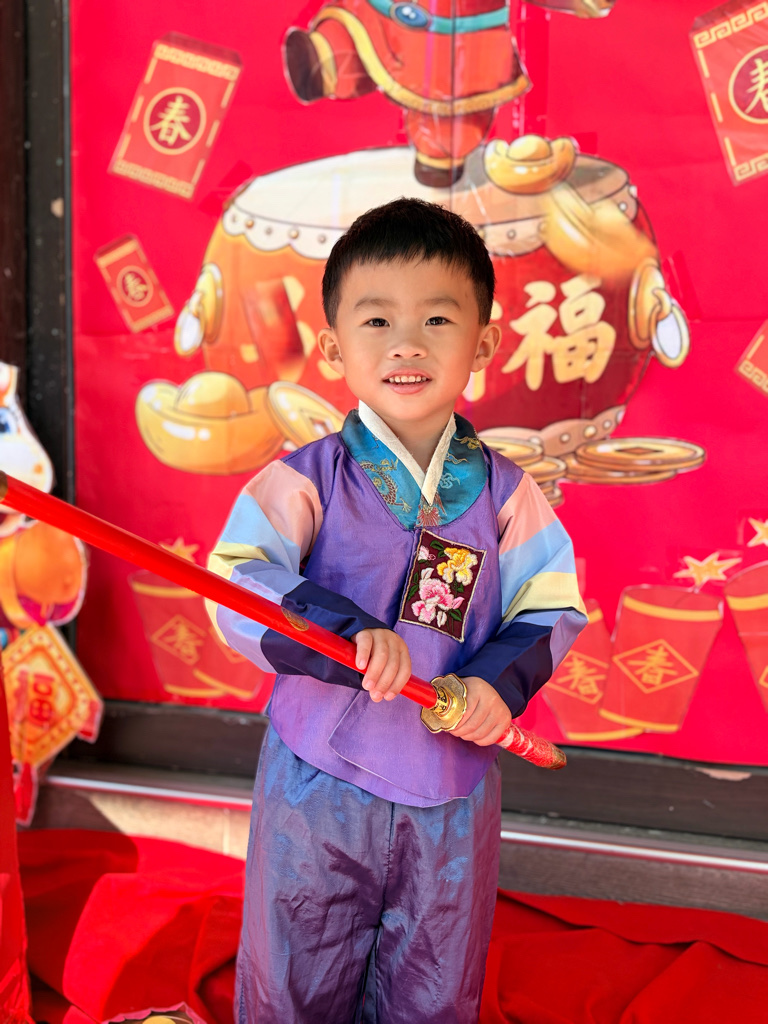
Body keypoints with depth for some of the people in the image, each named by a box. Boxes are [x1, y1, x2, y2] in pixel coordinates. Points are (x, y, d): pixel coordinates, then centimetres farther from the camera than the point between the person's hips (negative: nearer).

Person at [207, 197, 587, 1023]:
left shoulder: (504, 492, -3)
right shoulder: (303, 481, -10)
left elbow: (553, 606, 0)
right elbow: (236, 589, -21)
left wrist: (501, 681, -18)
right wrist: (347, 633, -35)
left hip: (453, 790, 2)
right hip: (320, 782, -2)